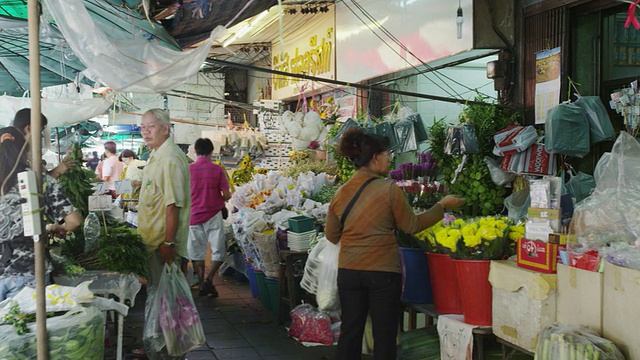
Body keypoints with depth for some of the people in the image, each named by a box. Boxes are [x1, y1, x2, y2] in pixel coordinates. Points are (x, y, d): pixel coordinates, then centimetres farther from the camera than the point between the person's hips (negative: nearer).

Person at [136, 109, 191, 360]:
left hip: (163, 244, -10)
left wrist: (168, 243, -25)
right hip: (153, 242, 10)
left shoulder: (171, 158, -18)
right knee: (155, 295, 18)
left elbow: (173, 204, -23)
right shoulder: (155, 156, 15)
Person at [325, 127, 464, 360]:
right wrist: (442, 205, 9)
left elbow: (331, 235, 9)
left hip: (348, 271, 4)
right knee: (384, 334, 10)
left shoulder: (340, 193, 0)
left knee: (350, 331, 15)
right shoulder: (389, 190, -13)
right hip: (383, 272, -4)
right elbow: (412, 226, -2)